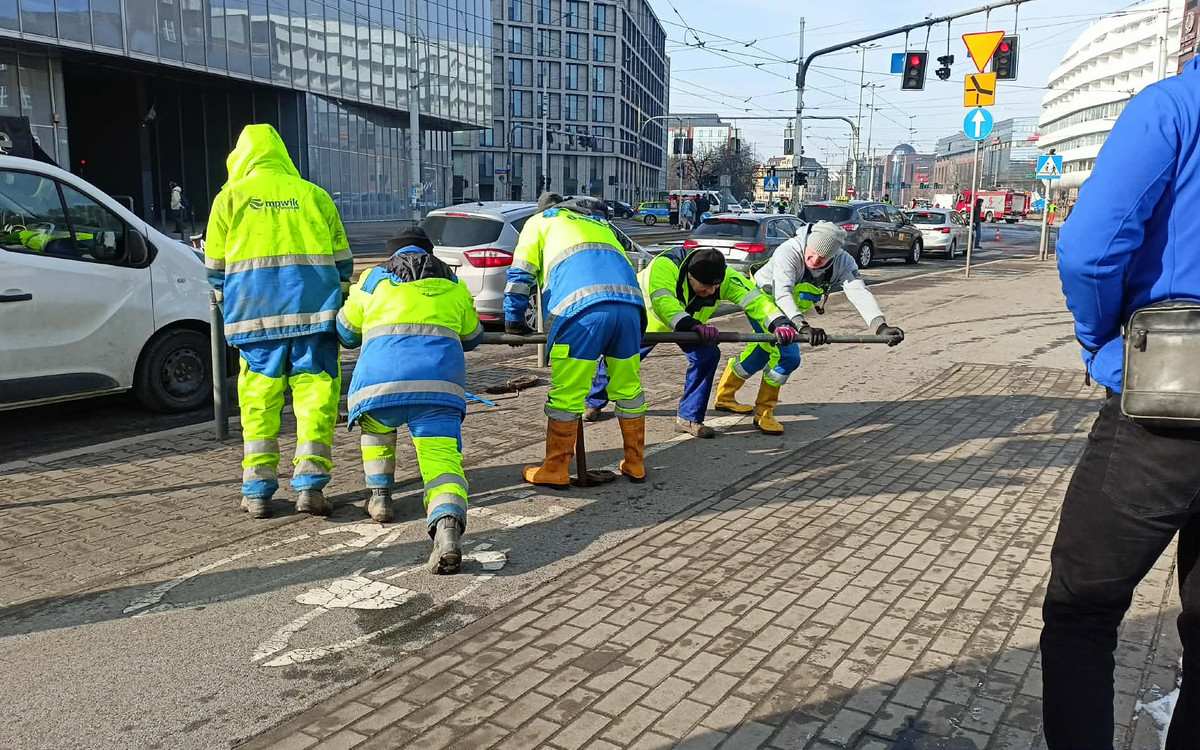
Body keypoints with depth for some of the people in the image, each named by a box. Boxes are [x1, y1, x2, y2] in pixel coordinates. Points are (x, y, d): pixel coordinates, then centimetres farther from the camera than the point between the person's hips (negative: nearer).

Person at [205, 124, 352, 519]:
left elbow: (215, 265, 11)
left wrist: (227, 302, 26)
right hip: (313, 306, 0)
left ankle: (257, 490, 7)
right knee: (315, 390, 1)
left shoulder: (230, 197, 10)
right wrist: (336, 302, 22)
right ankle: (310, 484, -6)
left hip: (255, 308, 0)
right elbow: (342, 260, 12)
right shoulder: (314, 195, 13)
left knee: (259, 397, 6)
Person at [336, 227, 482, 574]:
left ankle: (380, 496, 27)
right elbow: (472, 338, 40)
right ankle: (448, 527, -32)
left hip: (381, 375, 0)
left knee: (374, 425, 33)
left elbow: (346, 333, 35)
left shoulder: (373, 278, 24)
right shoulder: (453, 283, 28)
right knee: (442, 461, -5)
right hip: (440, 380, 0)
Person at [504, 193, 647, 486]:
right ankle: (635, 464, 23)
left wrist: (513, 319, 28)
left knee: (565, 393, 1)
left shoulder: (539, 221, 27)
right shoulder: (600, 223, 41)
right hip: (629, 302, 5)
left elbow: (520, 274, 19)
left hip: (583, 307, -5)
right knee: (629, 388, 14)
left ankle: (555, 471, 7)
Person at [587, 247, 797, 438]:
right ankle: (594, 402, 37)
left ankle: (689, 418, -1)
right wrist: (693, 326, -71)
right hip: (646, 318, -3)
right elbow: (662, 302, -58)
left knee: (707, 355, -16)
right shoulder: (665, 265, -44)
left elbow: (754, 298, -32)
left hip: (690, 323, 4)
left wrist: (779, 323, -49)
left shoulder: (724, 276, -31)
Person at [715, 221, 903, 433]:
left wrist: (881, 326, -52)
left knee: (761, 353, 16)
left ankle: (724, 397, 35)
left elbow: (860, 293, -35)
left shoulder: (843, 263, -23)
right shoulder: (788, 252, -36)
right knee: (787, 356, -17)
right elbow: (782, 294, -48)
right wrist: (803, 327, -63)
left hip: (789, 311, 6)